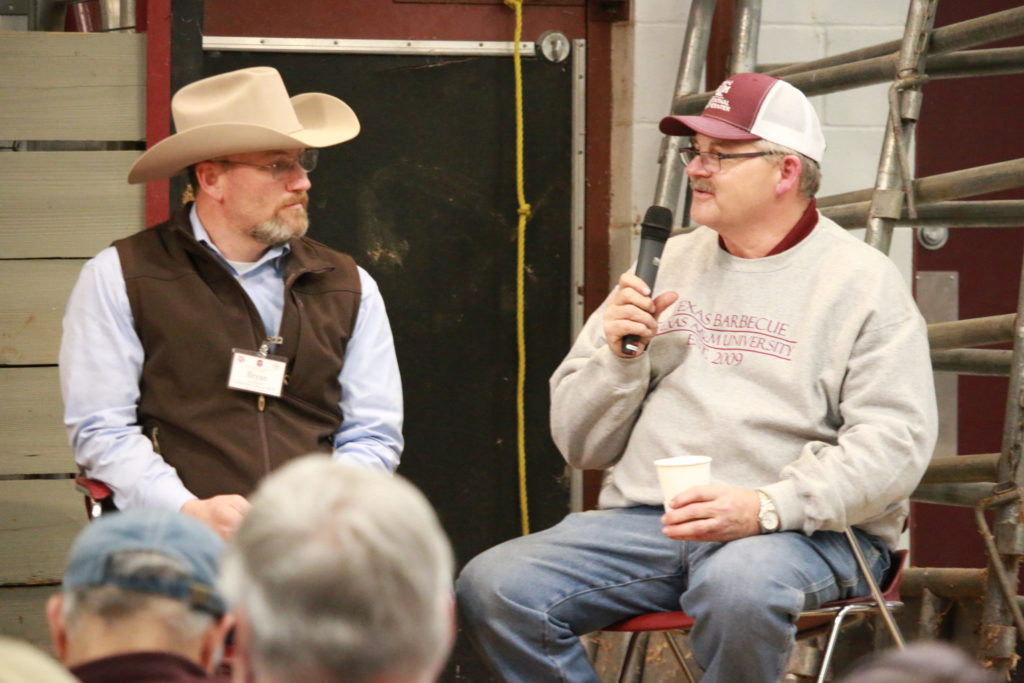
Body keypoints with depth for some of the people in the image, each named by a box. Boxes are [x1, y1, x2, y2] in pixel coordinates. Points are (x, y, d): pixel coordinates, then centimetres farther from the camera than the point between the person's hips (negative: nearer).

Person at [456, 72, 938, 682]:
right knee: (494, 586, -20)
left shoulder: (861, 281, 4)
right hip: (645, 521, 5)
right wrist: (618, 356, 0)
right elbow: (580, 444, 20)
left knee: (738, 585, -40)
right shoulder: (669, 263, 19)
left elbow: (894, 443, -9)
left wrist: (767, 508, -21)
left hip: (805, 529, -5)